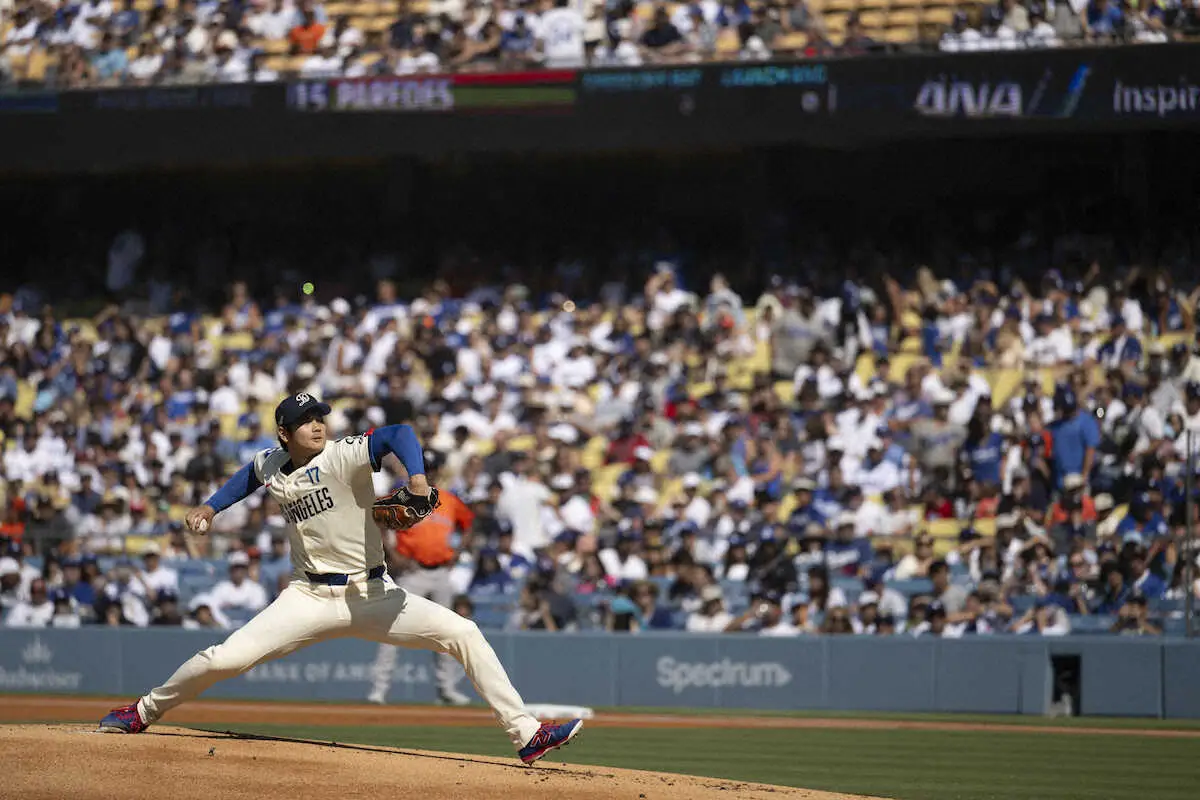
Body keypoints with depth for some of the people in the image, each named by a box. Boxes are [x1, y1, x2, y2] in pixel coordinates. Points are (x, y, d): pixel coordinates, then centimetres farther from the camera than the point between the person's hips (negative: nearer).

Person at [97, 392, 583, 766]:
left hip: (373, 596, -2)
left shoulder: (343, 456, -12)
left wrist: (416, 478, -47)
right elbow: (251, 474, 30)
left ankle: (525, 734, -15)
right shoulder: (270, 466, 4)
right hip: (310, 599, 2)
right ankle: (145, 712, 15)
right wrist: (212, 507, 18)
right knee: (224, 659, -11)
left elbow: (397, 434, -29)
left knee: (463, 634, -18)